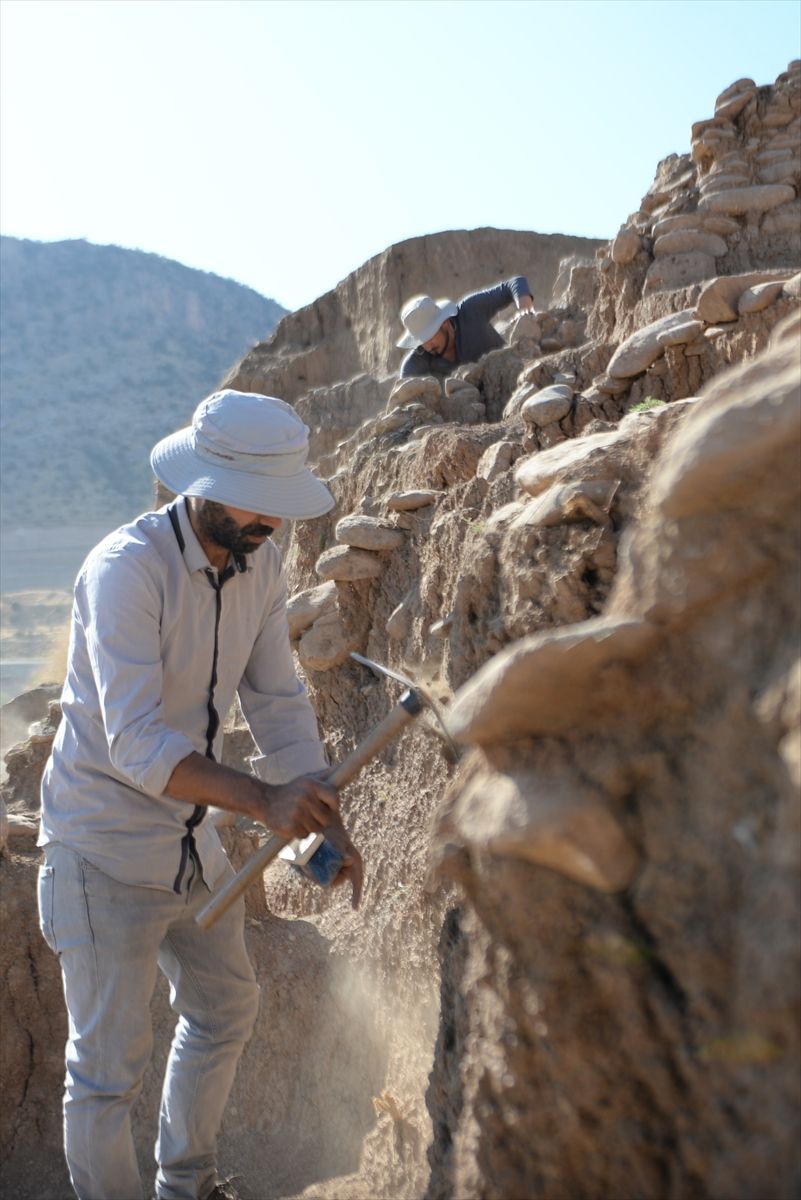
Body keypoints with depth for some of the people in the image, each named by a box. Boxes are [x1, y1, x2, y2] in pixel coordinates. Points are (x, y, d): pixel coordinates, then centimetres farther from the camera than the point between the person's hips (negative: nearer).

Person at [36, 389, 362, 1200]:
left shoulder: (259, 561, -3)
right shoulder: (127, 568, -26)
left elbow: (278, 701, 1)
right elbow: (134, 743, -34)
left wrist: (324, 820, -10)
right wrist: (261, 800, -43)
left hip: (192, 842, 8)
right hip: (105, 850, -8)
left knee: (226, 1009, 23)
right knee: (109, 1063, 1)